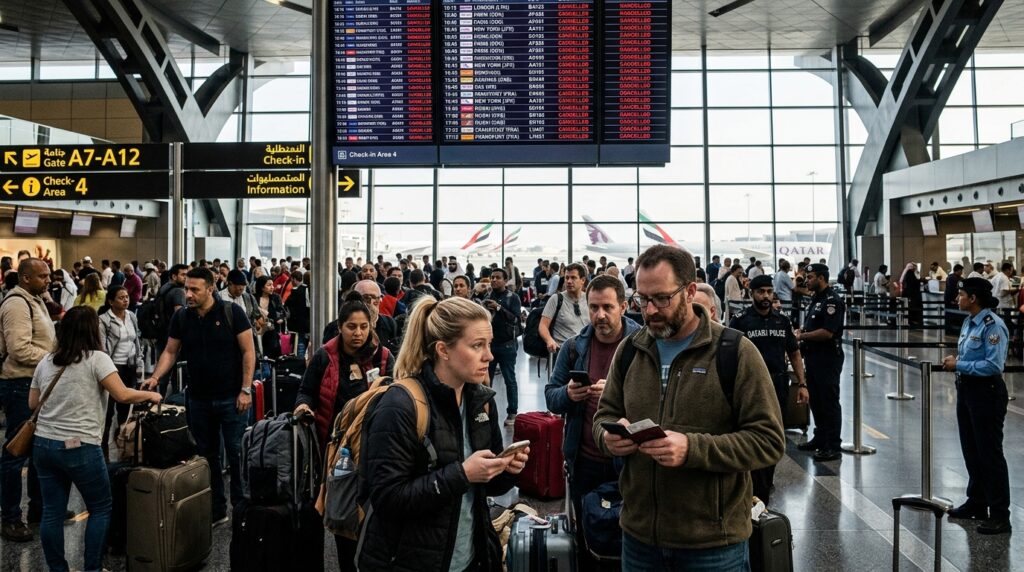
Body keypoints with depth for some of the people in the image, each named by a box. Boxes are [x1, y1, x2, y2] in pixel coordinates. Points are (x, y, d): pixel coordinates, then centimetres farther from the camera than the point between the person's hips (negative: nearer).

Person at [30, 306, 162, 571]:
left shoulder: (46, 361, 11)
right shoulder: (96, 358, -8)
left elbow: (33, 403, 17)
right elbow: (122, 395, -15)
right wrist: (150, 395, 0)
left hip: (43, 445, 6)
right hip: (79, 447, -6)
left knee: (52, 512, 10)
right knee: (101, 508, 9)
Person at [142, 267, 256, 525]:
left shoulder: (232, 312, -10)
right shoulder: (181, 317, 3)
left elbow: (248, 351, -9)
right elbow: (170, 352, 9)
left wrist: (245, 390, -13)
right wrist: (155, 377, -8)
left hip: (231, 397, -4)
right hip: (198, 398, 4)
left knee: (236, 454, 0)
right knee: (206, 455, 11)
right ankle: (216, 511, 24)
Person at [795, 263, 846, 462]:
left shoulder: (833, 301, -15)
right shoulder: (816, 299, 15)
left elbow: (827, 332, -23)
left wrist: (802, 336, -13)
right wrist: (802, 331, 6)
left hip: (828, 358, -10)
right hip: (813, 356, 10)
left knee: (829, 401, -3)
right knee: (815, 399, 16)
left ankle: (833, 446, 3)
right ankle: (820, 438, 27)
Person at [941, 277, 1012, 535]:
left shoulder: (992, 325, -19)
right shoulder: (969, 322, 9)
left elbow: (993, 365, -24)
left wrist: (959, 365, -19)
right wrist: (955, 360, 2)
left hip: (987, 393, -9)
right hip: (967, 389, 10)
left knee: (990, 453, -2)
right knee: (971, 450, 19)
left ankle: (999, 515, 8)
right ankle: (976, 503, 33)